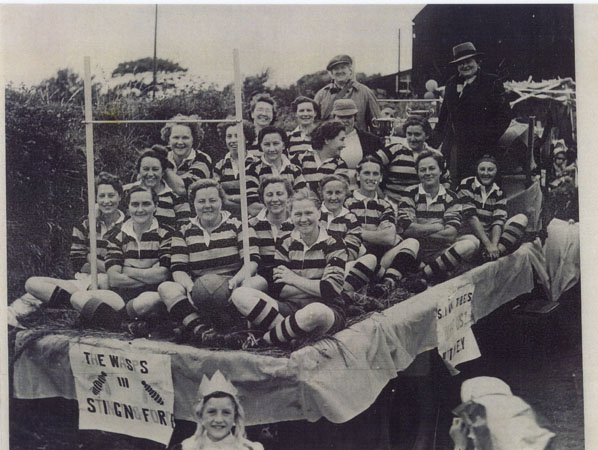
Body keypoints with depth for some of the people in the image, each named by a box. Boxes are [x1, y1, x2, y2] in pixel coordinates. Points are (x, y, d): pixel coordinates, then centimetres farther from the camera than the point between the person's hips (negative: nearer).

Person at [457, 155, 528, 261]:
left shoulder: (499, 194, 9)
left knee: (522, 218, -13)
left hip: (489, 235, 5)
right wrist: (488, 244, -22)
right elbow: (471, 217, -14)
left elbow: (498, 221, -4)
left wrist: (494, 245, -24)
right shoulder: (467, 185, -3)